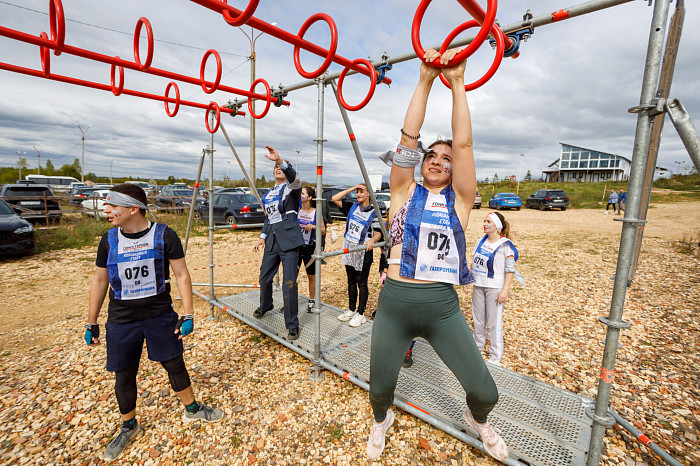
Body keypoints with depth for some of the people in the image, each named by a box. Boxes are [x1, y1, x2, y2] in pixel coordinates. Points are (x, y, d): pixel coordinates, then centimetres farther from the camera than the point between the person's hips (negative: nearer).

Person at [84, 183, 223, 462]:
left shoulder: (163, 235, -12)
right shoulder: (109, 240, -3)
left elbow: (181, 275, -9)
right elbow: (100, 280, 7)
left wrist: (188, 315, -10)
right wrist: (91, 324, 10)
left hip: (160, 316, -2)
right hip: (121, 321, 3)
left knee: (175, 365, 9)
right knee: (124, 376, 13)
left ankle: (192, 409, 34)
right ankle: (128, 426, 39)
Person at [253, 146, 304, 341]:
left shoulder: (292, 188, 0)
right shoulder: (268, 194, 19)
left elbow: (295, 178, -25)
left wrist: (280, 160, -39)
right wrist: (263, 237, 12)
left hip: (289, 241, -7)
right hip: (272, 241, 7)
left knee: (289, 284, -8)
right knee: (264, 278, 18)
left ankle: (292, 326, 5)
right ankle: (265, 306, 48)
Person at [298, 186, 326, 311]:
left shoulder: (316, 212, -4)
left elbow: (323, 231, 0)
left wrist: (313, 226, -16)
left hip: (310, 247, -2)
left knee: (312, 276, 9)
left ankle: (312, 301, 25)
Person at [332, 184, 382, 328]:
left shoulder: (374, 212, -4)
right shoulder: (352, 207, 9)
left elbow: (378, 233, -7)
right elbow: (335, 199, 4)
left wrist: (372, 240, -30)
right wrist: (352, 188, 0)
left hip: (364, 252, -5)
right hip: (349, 250, 5)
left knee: (362, 283, 2)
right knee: (351, 282, 14)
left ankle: (360, 314, 13)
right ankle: (351, 310, 27)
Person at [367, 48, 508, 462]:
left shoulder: (459, 199, 4)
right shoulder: (404, 192, 4)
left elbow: (464, 143, -3)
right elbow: (407, 139, -4)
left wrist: (458, 83, 0)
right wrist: (426, 81, -3)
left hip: (443, 306, 0)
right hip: (394, 303, 0)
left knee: (485, 392, 4)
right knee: (380, 389, 13)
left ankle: (478, 420, 45)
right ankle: (382, 420, 52)